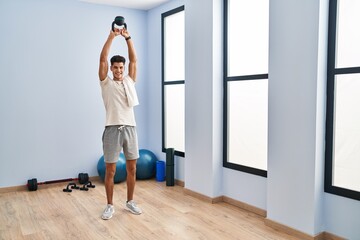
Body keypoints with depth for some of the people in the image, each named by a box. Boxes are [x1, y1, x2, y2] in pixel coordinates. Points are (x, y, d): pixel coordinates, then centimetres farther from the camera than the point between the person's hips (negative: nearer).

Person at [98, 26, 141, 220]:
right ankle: (110, 206, 16)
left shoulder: (129, 81, 13)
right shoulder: (106, 82, 3)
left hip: (130, 128, 4)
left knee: (132, 168, 9)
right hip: (113, 129, -3)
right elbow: (103, 59, -5)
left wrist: (127, 38, 2)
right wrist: (112, 36, -8)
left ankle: (130, 202, 24)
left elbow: (134, 60, 8)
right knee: (110, 170, 3)